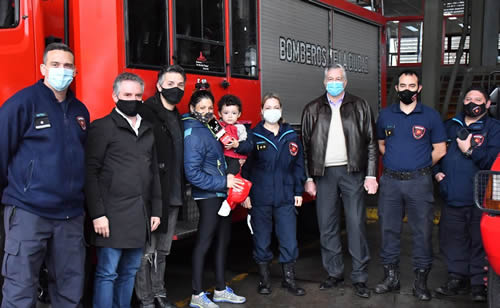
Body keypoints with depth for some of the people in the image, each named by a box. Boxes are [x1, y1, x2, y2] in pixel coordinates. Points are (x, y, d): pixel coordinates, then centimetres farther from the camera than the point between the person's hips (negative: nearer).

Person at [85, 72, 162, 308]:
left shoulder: (148, 130, 16)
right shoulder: (102, 127, -3)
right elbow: (90, 173, -8)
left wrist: (156, 211, 13)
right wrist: (97, 214, -13)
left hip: (140, 216, 6)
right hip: (113, 216, -6)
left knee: (129, 272, 13)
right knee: (107, 273, -2)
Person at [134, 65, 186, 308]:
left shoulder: (177, 118, 15)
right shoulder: (146, 113, -10)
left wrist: (181, 191, 16)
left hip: (173, 195, 8)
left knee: (163, 250, 17)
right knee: (147, 251, 1)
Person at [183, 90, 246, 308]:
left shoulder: (209, 128, 11)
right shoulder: (193, 134, -16)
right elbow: (193, 173, -21)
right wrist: (223, 182, -18)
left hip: (221, 193, 9)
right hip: (207, 195, -9)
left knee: (223, 239, 15)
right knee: (204, 241, -2)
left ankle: (221, 290, 27)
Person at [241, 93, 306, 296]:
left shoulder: (291, 136, 7)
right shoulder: (253, 136, -1)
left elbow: (298, 164, 10)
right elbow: (245, 167, 0)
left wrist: (298, 192, 6)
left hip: (286, 198, 2)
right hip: (260, 198, -2)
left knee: (289, 239, 3)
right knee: (261, 240, 8)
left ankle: (289, 279, 18)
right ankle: (264, 279, 22)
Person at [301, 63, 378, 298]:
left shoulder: (360, 107, 5)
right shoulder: (312, 110, 8)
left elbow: (371, 143, 3)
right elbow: (306, 145, 8)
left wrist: (371, 175, -4)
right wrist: (308, 178, 3)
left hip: (352, 172, -1)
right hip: (324, 173, 2)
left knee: (356, 224, -1)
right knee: (327, 226, 5)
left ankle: (359, 277, 8)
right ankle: (334, 272, 19)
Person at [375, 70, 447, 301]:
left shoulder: (430, 116, 1)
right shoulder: (386, 115, 9)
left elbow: (440, 150, 2)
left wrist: (419, 166, 4)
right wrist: (396, 162, 11)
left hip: (419, 182, -2)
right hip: (390, 180, 3)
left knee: (422, 231, 0)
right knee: (389, 229, 8)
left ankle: (421, 280, 12)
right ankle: (390, 277, 21)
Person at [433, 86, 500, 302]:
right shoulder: (450, 126, 16)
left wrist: (470, 151, -19)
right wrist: (436, 171, 11)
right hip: (452, 197, 4)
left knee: (479, 242, 0)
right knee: (451, 239, 8)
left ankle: (479, 283, 10)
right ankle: (457, 278, 21)